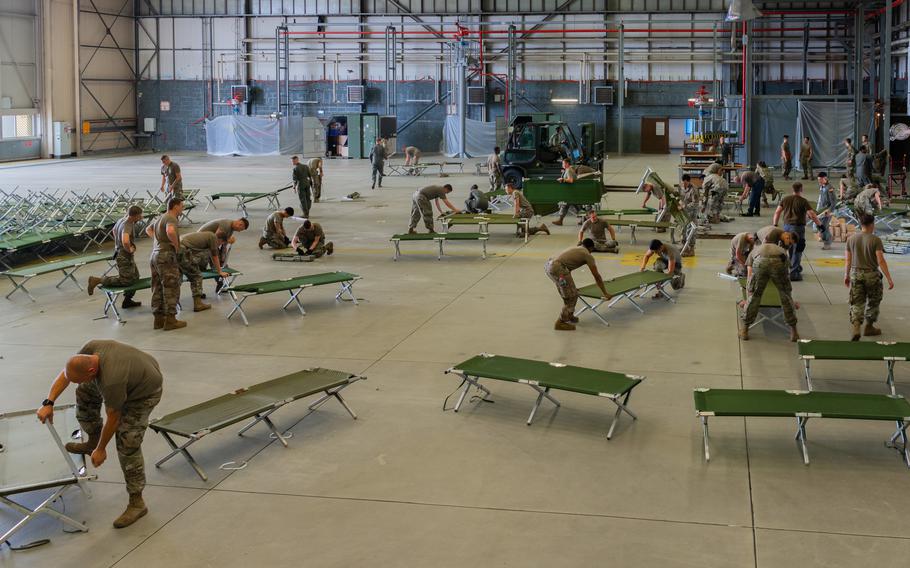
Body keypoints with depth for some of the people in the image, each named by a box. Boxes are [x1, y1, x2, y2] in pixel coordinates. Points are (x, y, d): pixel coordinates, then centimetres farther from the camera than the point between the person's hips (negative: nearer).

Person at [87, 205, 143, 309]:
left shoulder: (121, 220, 4)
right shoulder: (127, 225, -25)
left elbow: (114, 230, 25)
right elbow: (125, 241, -43)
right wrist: (129, 249, -23)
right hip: (124, 256, -10)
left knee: (134, 277, 19)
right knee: (125, 280, -7)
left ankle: (127, 300, 29)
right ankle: (96, 280, -6)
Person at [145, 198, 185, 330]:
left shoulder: (160, 218, 16)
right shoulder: (171, 218, -13)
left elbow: (148, 229, 34)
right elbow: (170, 231, -36)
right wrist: (176, 245, -19)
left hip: (155, 254, 9)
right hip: (166, 256, -9)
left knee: (158, 289, 12)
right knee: (171, 289, -4)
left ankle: (159, 319, 17)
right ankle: (170, 320, -3)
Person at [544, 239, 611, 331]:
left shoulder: (574, 249, 33)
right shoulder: (587, 255, 10)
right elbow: (597, 276, 11)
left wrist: (571, 286, 55)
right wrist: (605, 294, 17)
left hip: (548, 265, 9)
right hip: (557, 268, -9)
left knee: (568, 293, 25)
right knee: (572, 296, 2)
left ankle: (569, 316, 35)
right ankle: (560, 323, 5)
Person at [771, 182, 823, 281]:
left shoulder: (785, 199, 5)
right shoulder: (803, 201, -10)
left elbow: (777, 212, 6)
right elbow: (812, 215, -14)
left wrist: (775, 224, 13)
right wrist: (820, 224, -6)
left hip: (786, 226, 5)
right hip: (797, 227, -5)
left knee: (792, 250, 19)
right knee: (797, 251, 0)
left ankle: (797, 268, 34)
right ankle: (794, 274, -3)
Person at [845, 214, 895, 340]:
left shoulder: (851, 239, 0)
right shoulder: (875, 240, -12)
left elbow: (848, 260, 5)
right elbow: (881, 261, -16)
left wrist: (846, 275, 17)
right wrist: (889, 279, -14)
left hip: (856, 274, 3)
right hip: (872, 275, -3)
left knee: (857, 303, 5)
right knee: (873, 302, 17)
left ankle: (856, 329, -14)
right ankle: (869, 327, 29)